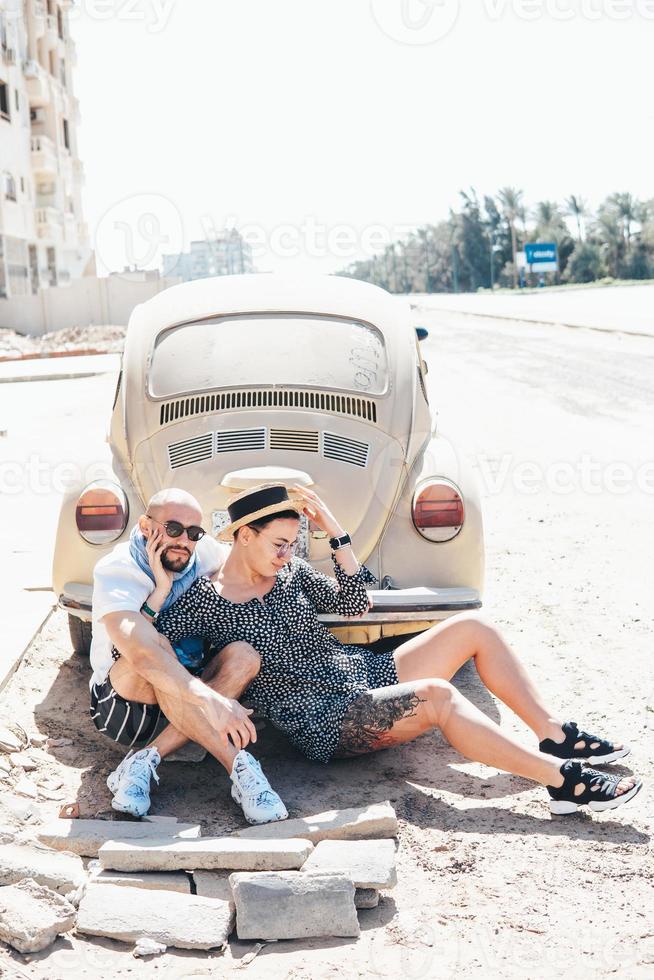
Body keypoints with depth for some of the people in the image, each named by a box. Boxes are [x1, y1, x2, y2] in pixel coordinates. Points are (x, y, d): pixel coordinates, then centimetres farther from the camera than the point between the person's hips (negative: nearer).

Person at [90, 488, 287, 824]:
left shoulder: (203, 553, -3)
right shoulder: (116, 572, -22)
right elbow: (139, 651, -37)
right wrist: (211, 700, -48)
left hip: (184, 703, 5)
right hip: (123, 698, -5)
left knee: (243, 655, -23)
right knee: (156, 649, -35)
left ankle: (144, 759, -27)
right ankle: (239, 766, -38)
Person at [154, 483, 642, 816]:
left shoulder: (290, 571, 10)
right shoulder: (206, 601, -5)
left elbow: (353, 603, 6)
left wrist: (335, 531, -1)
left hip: (364, 672, 8)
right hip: (324, 722, -8)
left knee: (472, 627, -4)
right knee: (437, 696, -33)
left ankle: (557, 735, -1)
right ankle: (563, 779, -32)